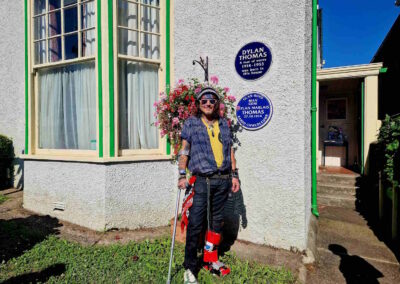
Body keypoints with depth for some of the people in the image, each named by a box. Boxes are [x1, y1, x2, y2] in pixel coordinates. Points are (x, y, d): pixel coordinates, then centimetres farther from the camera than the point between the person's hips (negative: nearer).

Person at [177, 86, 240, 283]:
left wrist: (234, 174, 11)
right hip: (202, 181, -4)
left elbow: (230, 149, 15)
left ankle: (211, 259, 31)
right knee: (195, 224, -4)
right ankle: (190, 268, 10)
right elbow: (184, 150, 0)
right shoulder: (191, 123, 4)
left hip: (222, 180, 4)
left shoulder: (223, 124, 14)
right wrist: (182, 175, -8)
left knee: (217, 221, 14)